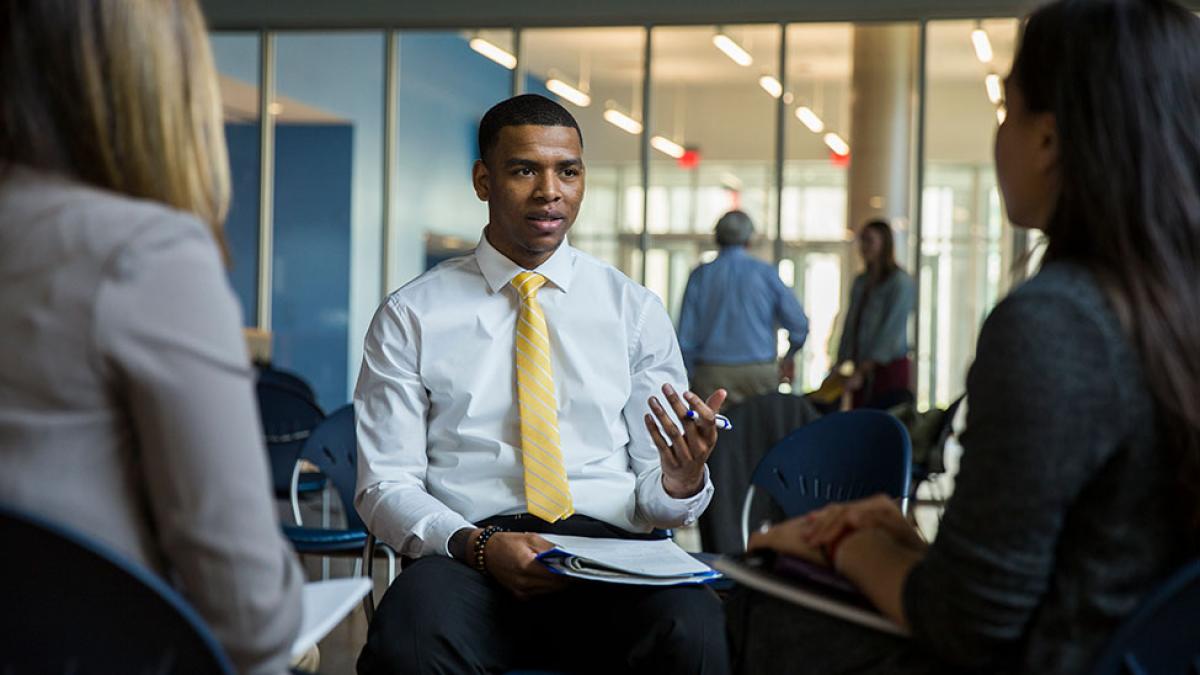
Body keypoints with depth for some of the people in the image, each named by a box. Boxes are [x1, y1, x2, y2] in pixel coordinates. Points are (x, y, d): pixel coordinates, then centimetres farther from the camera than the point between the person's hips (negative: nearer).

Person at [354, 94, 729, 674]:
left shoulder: (635, 310, 13)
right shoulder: (410, 316, 9)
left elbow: (653, 494, 11)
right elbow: (385, 485, 4)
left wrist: (682, 480, -14)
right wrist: (477, 545, -15)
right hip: (469, 552, -1)